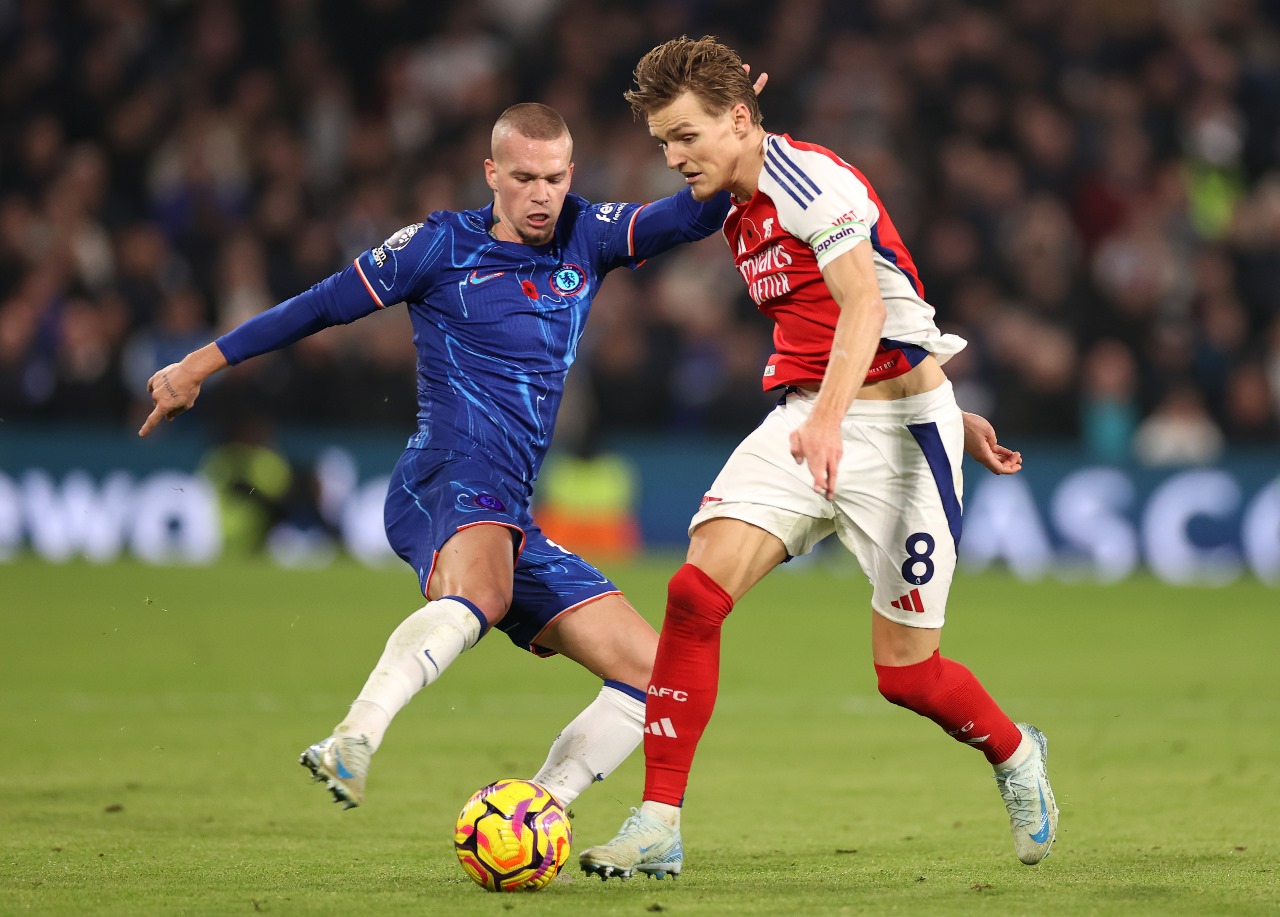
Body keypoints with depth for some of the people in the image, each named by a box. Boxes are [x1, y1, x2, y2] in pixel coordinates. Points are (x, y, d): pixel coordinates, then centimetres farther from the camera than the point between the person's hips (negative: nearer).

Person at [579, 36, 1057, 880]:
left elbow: (866, 306, -26)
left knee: (908, 674, -3)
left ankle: (1015, 756, 30)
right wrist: (952, 414, 26)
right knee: (696, 590, -15)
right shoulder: (741, 212, 15)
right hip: (803, 419, 7)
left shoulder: (807, 180, -14)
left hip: (894, 422, -7)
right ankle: (658, 826, -14)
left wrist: (828, 418, -42)